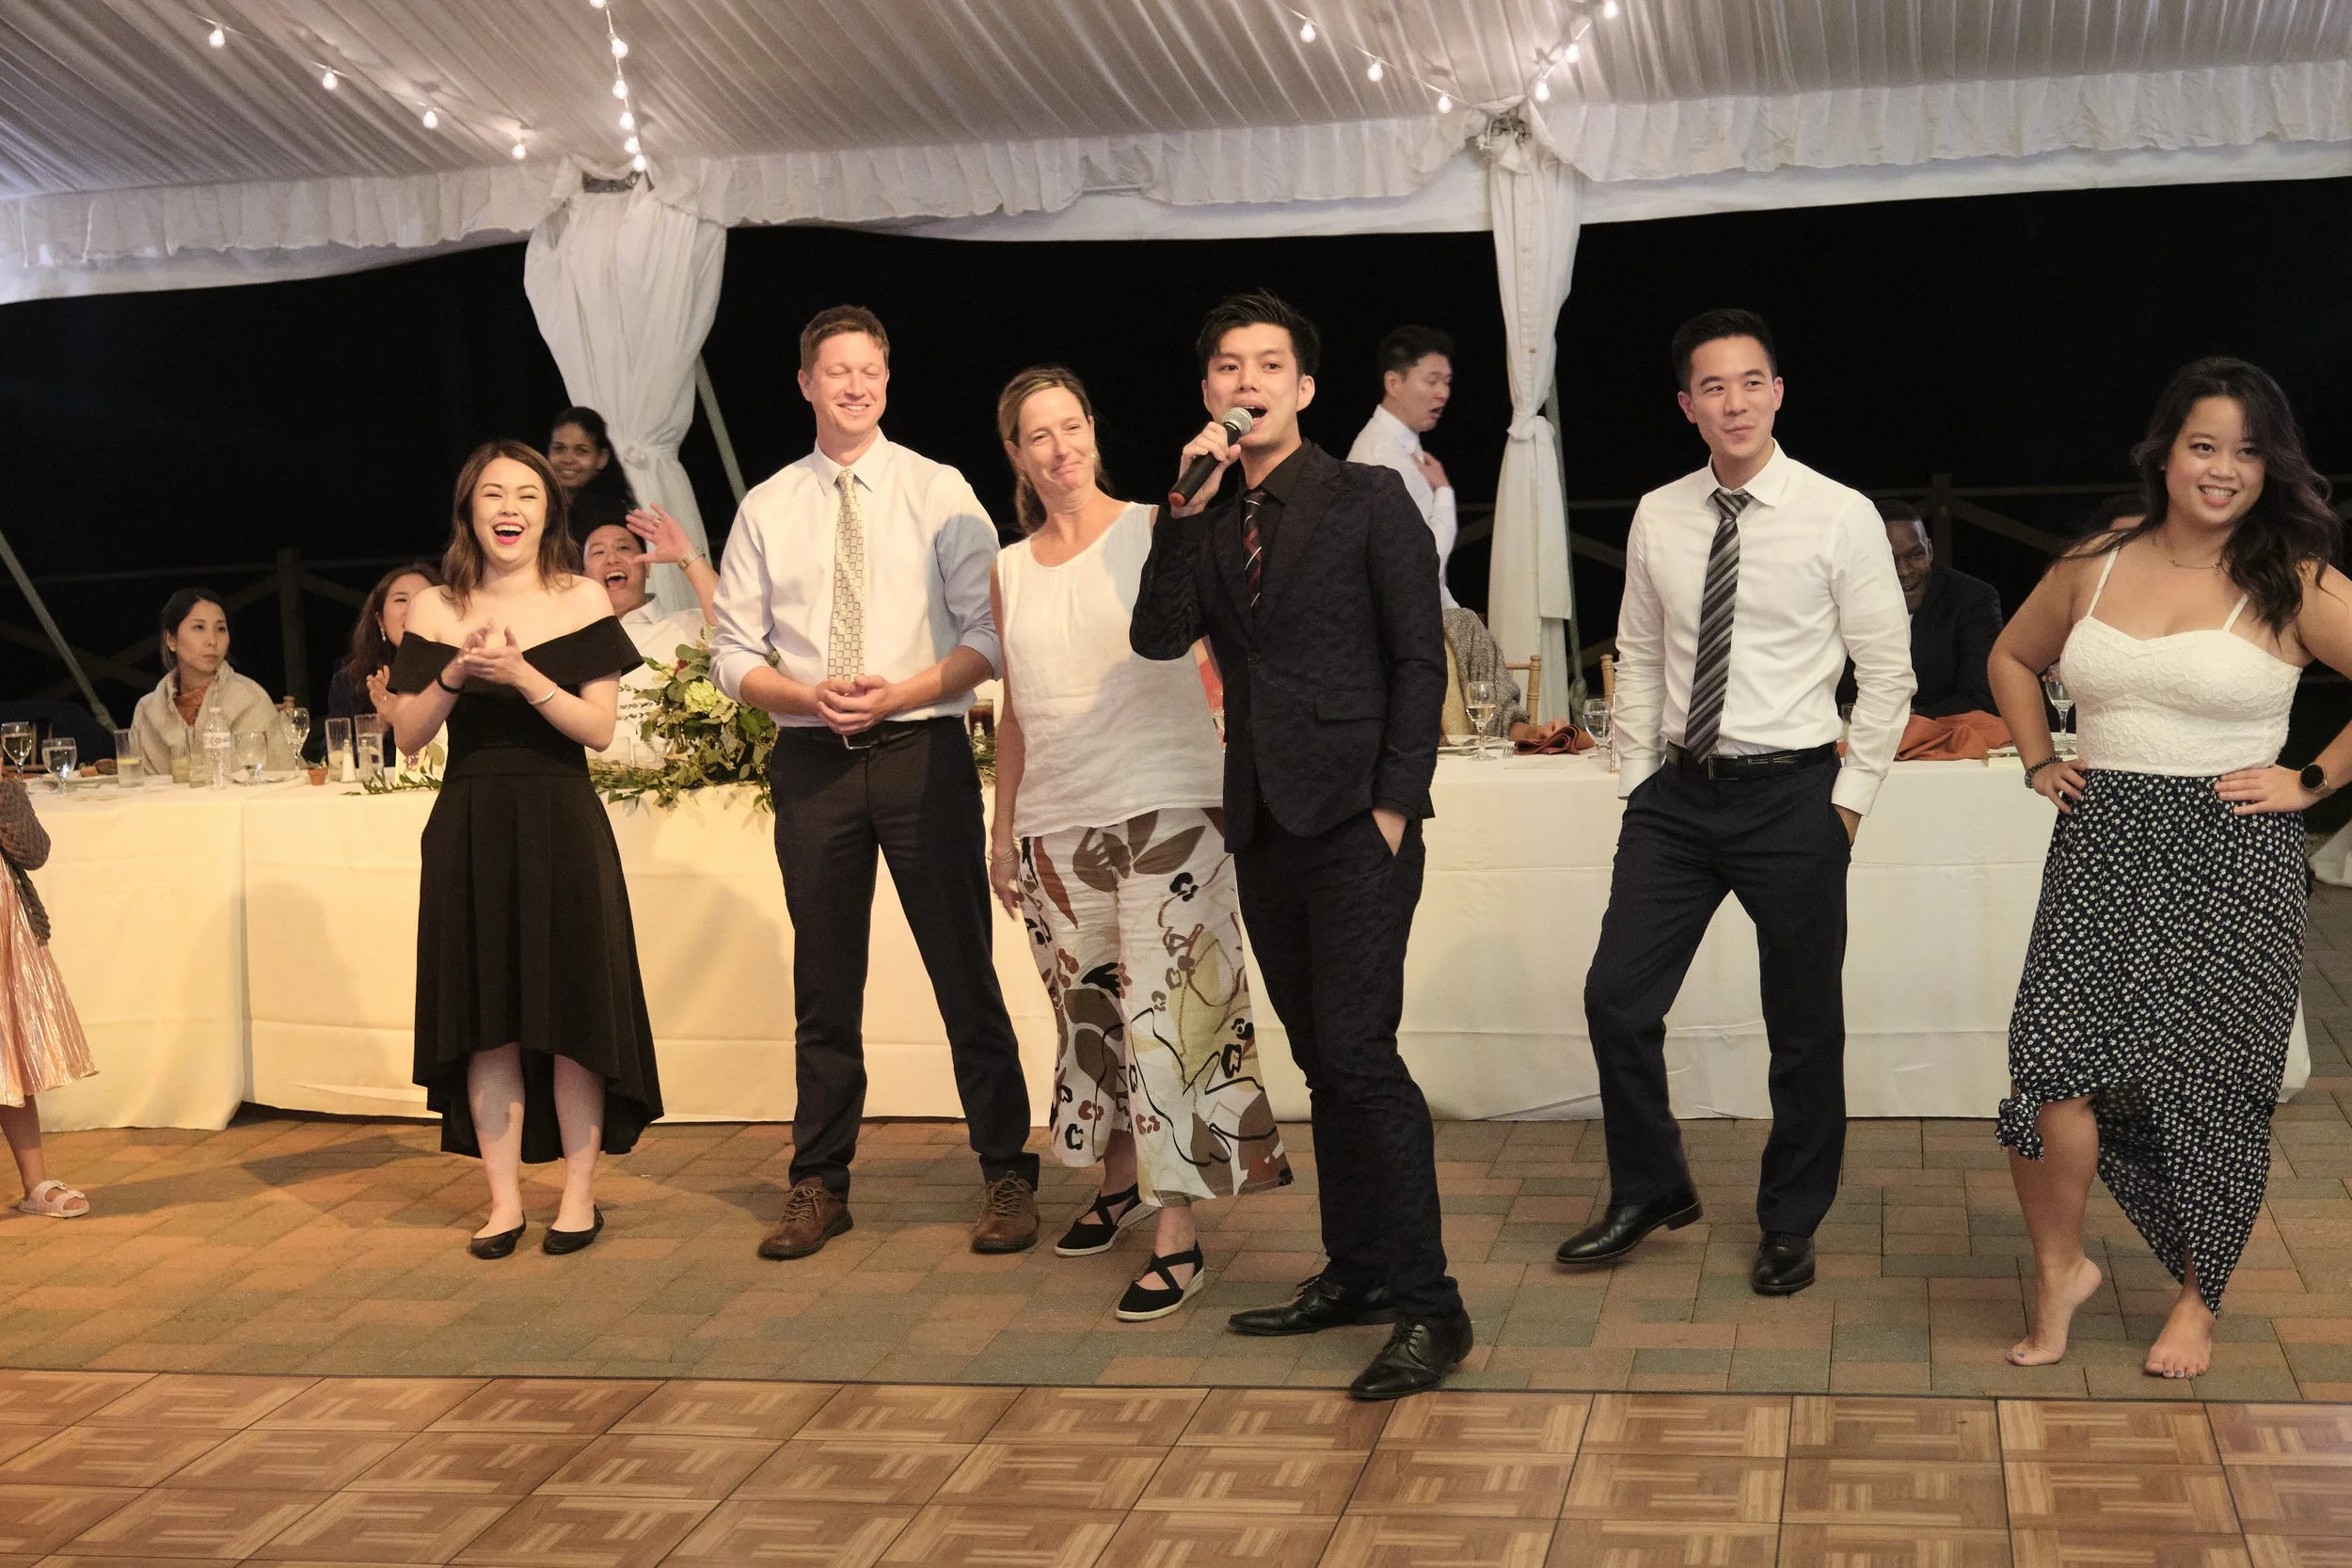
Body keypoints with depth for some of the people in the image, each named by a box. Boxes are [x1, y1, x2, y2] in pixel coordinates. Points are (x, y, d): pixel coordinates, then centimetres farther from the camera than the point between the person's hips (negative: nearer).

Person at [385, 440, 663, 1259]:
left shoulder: (583, 601, 1)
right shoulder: (435, 610, 5)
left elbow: (599, 727, -6)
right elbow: (408, 733, 3)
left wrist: (522, 676, -18)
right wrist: (456, 674, -14)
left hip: (560, 823, -2)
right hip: (469, 828, 2)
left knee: (571, 1014, 1)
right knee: (486, 1022, 5)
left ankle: (580, 1195, 11)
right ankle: (504, 1199, 13)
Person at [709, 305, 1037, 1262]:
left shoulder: (940, 493, 2)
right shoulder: (767, 509, 8)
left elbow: (988, 637, -3)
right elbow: (733, 655, 8)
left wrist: (899, 693, -16)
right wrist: (810, 696, -10)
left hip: (923, 749, -2)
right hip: (811, 760, 2)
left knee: (965, 969, 1)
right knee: (824, 983, 10)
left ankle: (1006, 1175, 12)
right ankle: (820, 1184, 21)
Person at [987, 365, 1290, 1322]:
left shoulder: (1155, 532, -1)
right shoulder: (1010, 571, 12)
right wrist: (1003, 828, 17)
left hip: (1165, 808, -5)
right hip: (1057, 822, 5)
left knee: (1162, 1012, -9)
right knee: (1089, 1014, 12)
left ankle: (1177, 1239, -4)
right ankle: (1121, 1182, 32)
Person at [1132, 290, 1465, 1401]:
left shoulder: (1367, 499, -1)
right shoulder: (1205, 518, 13)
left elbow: (1419, 659, -4)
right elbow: (1157, 639, -1)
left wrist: (1396, 804, -11)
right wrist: (1187, 507, -8)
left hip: (1354, 818, -6)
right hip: (1263, 820, 6)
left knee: (1358, 1054, -13)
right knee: (1323, 1060, 11)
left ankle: (1426, 1305, -7)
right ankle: (1354, 1274, 20)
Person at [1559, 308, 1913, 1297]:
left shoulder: (1840, 517, -7)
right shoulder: (1657, 518, 4)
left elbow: (1887, 671, -4)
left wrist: (1850, 799, -5)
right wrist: (1637, 780, 8)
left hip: (1791, 793, -3)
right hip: (1677, 792, 4)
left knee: (1804, 1027, 7)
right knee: (1618, 1000, 3)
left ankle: (1790, 1224, 26)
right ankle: (1649, 1191, 25)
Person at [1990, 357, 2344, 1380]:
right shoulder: (2095, 564, 8)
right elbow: (2012, 658, 24)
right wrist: (2039, 763, 13)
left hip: (2228, 859, -2)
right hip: (2100, 847, 2)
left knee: (2210, 1083, 6)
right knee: (2055, 1064, -10)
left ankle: (2199, 1298, 27)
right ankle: (2059, 1271, 13)